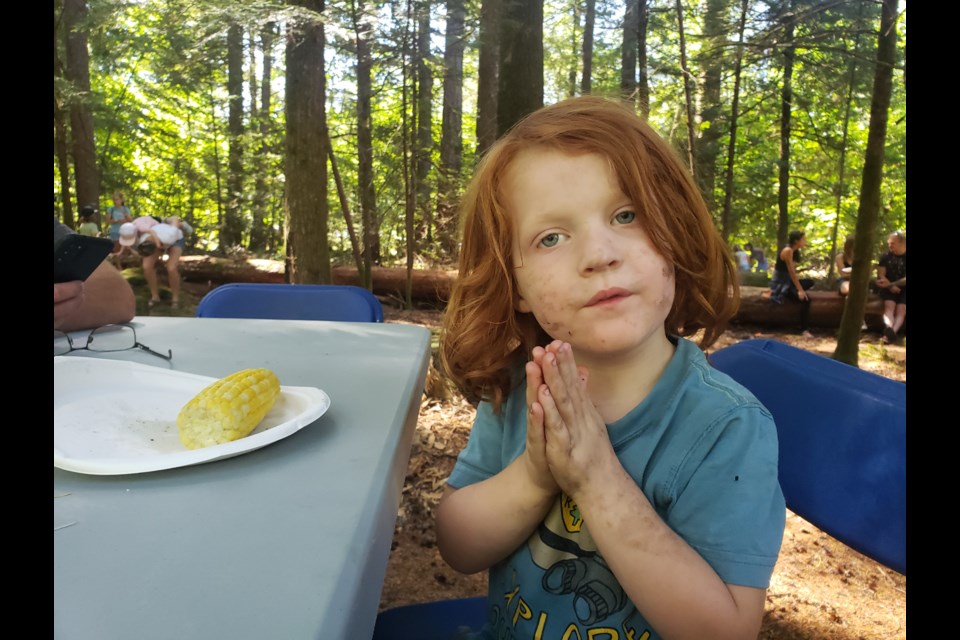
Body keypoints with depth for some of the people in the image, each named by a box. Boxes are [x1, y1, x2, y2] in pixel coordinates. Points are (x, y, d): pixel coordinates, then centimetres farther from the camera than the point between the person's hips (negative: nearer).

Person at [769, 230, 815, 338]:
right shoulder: (788, 250, -19)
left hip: (788, 281, 10)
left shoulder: (794, 251, 10)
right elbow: (791, 272, -22)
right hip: (781, 284, -10)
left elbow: (794, 271, 10)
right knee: (805, 298, -22)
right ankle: (804, 330, -15)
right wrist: (800, 290, -24)